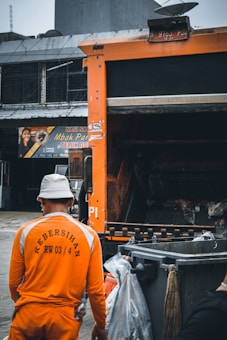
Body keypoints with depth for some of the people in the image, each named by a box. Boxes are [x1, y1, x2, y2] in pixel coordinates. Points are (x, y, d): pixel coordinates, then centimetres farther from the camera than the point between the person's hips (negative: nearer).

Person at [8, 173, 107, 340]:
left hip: (29, 314, 0)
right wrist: (101, 326, 13)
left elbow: (13, 282, 6)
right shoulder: (89, 235, 0)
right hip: (66, 319, 1)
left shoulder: (26, 231, -1)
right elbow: (96, 289, 0)